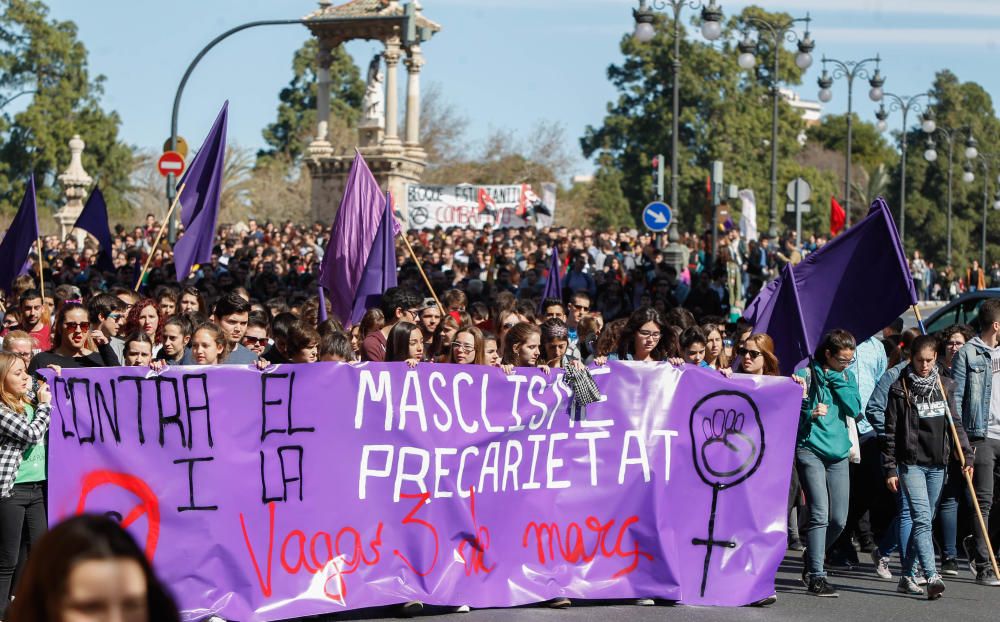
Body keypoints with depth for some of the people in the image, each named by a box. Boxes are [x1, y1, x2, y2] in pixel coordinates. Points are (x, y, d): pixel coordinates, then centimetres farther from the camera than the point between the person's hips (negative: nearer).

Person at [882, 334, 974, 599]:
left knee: (924, 520, 9)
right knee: (921, 519, -15)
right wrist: (890, 468, -6)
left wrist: (967, 455, 5)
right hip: (911, 463, -5)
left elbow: (955, 424, 14)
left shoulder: (944, 386, 9)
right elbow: (890, 432, -2)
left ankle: (908, 575, 18)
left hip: (937, 464, 5)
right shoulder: (900, 389, -3)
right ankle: (932, 577, -24)